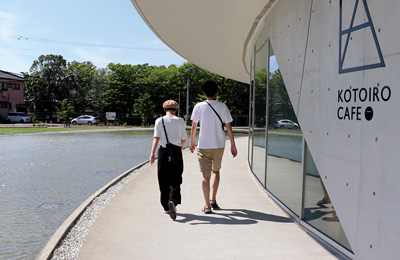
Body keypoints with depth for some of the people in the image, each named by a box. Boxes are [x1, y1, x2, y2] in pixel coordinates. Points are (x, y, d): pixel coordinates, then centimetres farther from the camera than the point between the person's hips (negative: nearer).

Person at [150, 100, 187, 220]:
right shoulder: (180, 120, 5)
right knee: (175, 181, 1)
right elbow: (184, 139, 5)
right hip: (176, 152, -1)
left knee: (164, 181, 11)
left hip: (163, 151, 1)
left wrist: (152, 153, -14)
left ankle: (166, 207, 18)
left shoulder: (159, 121, 4)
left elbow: (156, 137, -8)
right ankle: (172, 201, -24)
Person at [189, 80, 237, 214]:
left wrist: (192, 142, 16)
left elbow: (194, 126, 2)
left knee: (206, 175, 3)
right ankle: (213, 199, 17)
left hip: (203, 146, -1)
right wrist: (233, 145, 6)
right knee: (216, 171, 21)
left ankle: (207, 206, 2)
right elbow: (228, 127, -1)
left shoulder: (199, 106, -4)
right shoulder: (222, 106, -2)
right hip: (219, 145, 1)